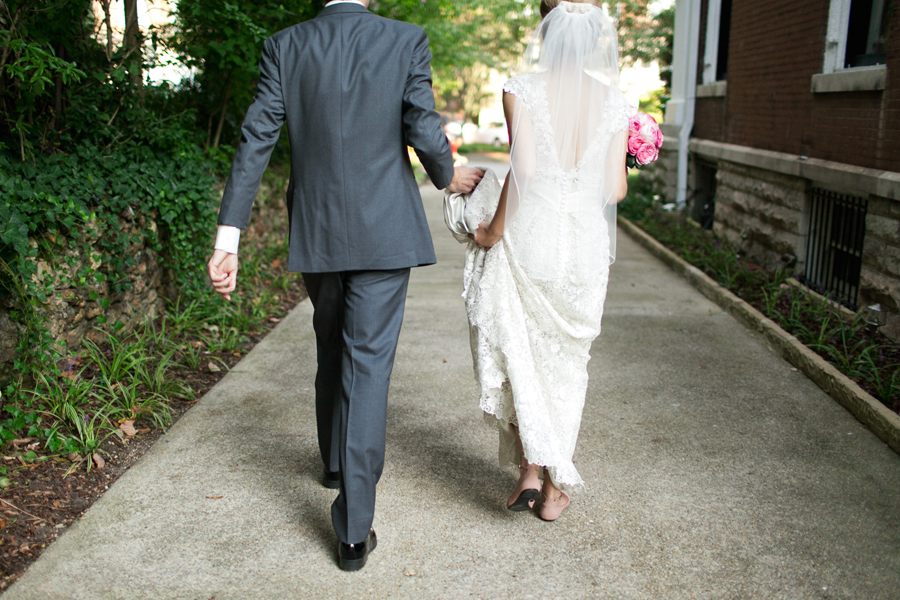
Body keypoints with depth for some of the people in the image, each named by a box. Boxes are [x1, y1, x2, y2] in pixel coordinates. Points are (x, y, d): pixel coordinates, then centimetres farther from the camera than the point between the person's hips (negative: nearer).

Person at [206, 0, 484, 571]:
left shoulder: (284, 47, 1)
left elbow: (255, 141, -5)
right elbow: (424, 130, -12)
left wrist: (228, 239, -6)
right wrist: (448, 176, 10)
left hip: (316, 233, 3)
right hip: (384, 234, -3)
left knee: (333, 352, 22)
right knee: (368, 364, -2)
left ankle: (337, 463, 44)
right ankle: (354, 529, -1)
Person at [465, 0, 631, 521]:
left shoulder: (522, 90, -6)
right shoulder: (615, 101, 2)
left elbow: (524, 168, -16)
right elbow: (615, 189, 0)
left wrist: (495, 230, -5)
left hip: (529, 237, -3)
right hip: (587, 243, 3)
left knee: (516, 351, 13)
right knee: (566, 361, 15)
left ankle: (532, 466, 1)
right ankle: (557, 484, 24)